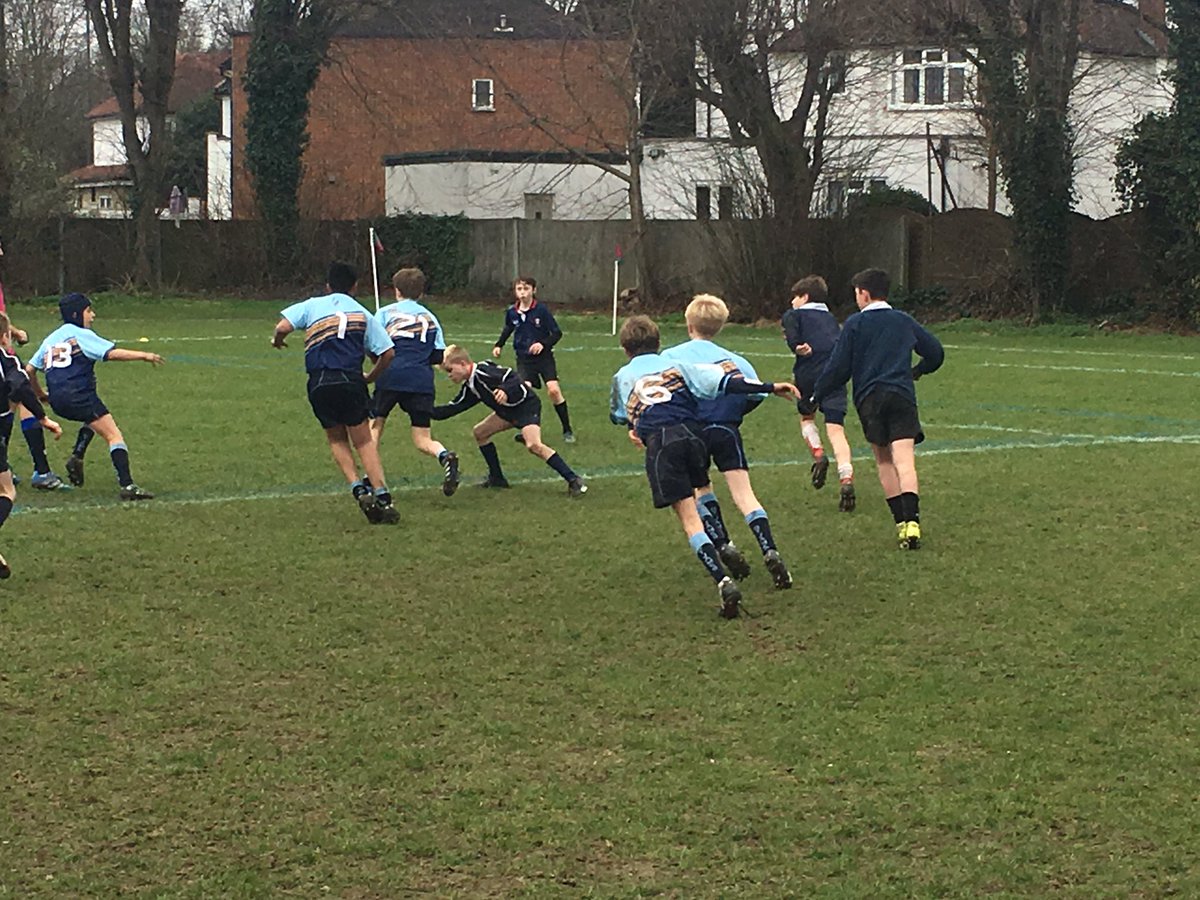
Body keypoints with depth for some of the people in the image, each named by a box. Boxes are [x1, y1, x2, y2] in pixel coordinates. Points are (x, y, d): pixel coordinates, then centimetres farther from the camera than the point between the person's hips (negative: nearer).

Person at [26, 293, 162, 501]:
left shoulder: (50, 339, 19)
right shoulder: (81, 335, -3)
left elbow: (30, 369, 20)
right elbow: (112, 353, -16)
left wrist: (39, 394, 34)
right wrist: (143, 356, -12)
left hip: (57, 402, 8)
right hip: (80, 396, -8)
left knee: (92, 419, 35)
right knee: (114, 435, -10)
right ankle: (127, 485, -25)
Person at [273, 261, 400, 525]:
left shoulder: (312, 306, 12)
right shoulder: (363, 314, 15)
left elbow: (283, 326, -3)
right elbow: (387, 353, 10)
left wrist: (277, 341, 19)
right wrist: (369, 378, 25)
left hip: (320, 384, 0)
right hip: (350, 381, 0)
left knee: (336, 439, 18)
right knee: (363, 440, 7)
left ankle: (358, 489, 1)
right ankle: (382, 497, -2)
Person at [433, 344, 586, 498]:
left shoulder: (482, 371, -20)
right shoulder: (469, 387, 10)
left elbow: (512, 378, -28)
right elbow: (453, 408, 15)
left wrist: (505, 391, -46)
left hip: (526, 405, -11)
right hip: (509, 411, 11)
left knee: (534, 445, -28)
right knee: (480, 433, 15)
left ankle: (574, 481, -29)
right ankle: (497, 478, 23)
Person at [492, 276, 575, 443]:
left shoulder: (541, 310, -12)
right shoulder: (512, 312, -1)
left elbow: (557, 332, -8)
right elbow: (508, 330, 21)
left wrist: (543, 344, -23)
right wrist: (498, 345, 9)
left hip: (544, 356, -2)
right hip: (524, 359, 3)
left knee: (554, 390, -13)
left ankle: (567, 430, 1)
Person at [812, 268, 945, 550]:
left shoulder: (855, 324, 4)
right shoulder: (905, 321, 14)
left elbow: (838, 367, 1)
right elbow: (935, 352, 20)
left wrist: (816, 395, 13)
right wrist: (917, 371, 40)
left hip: (869, 399, -1)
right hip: (902, 396, 1)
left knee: (883, 460, 12)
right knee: (904, 461, -11)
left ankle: (901, 522, 6)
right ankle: (911, 520, -28)